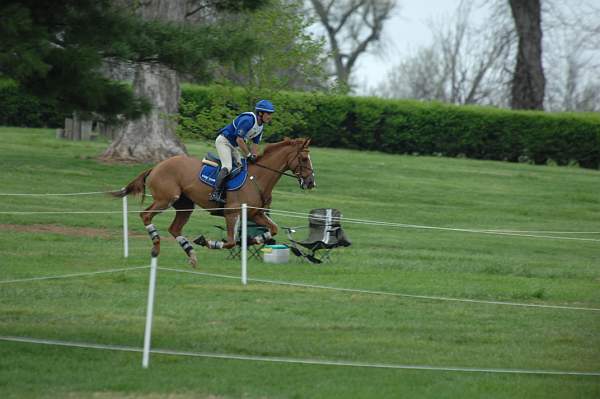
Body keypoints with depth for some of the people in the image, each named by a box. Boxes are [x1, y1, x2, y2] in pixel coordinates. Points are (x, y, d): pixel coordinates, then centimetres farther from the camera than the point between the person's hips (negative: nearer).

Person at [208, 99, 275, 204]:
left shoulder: (260, 126, 5)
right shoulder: (247, 120, -26)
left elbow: (255, 143, 9)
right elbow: (239, 140, -28)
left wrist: (254, 157, -5)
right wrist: (249, 155, -21)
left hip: (233, 145, 10)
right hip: (223, 141, -10)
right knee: (227, 167, -23)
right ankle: (215, 194, -30)